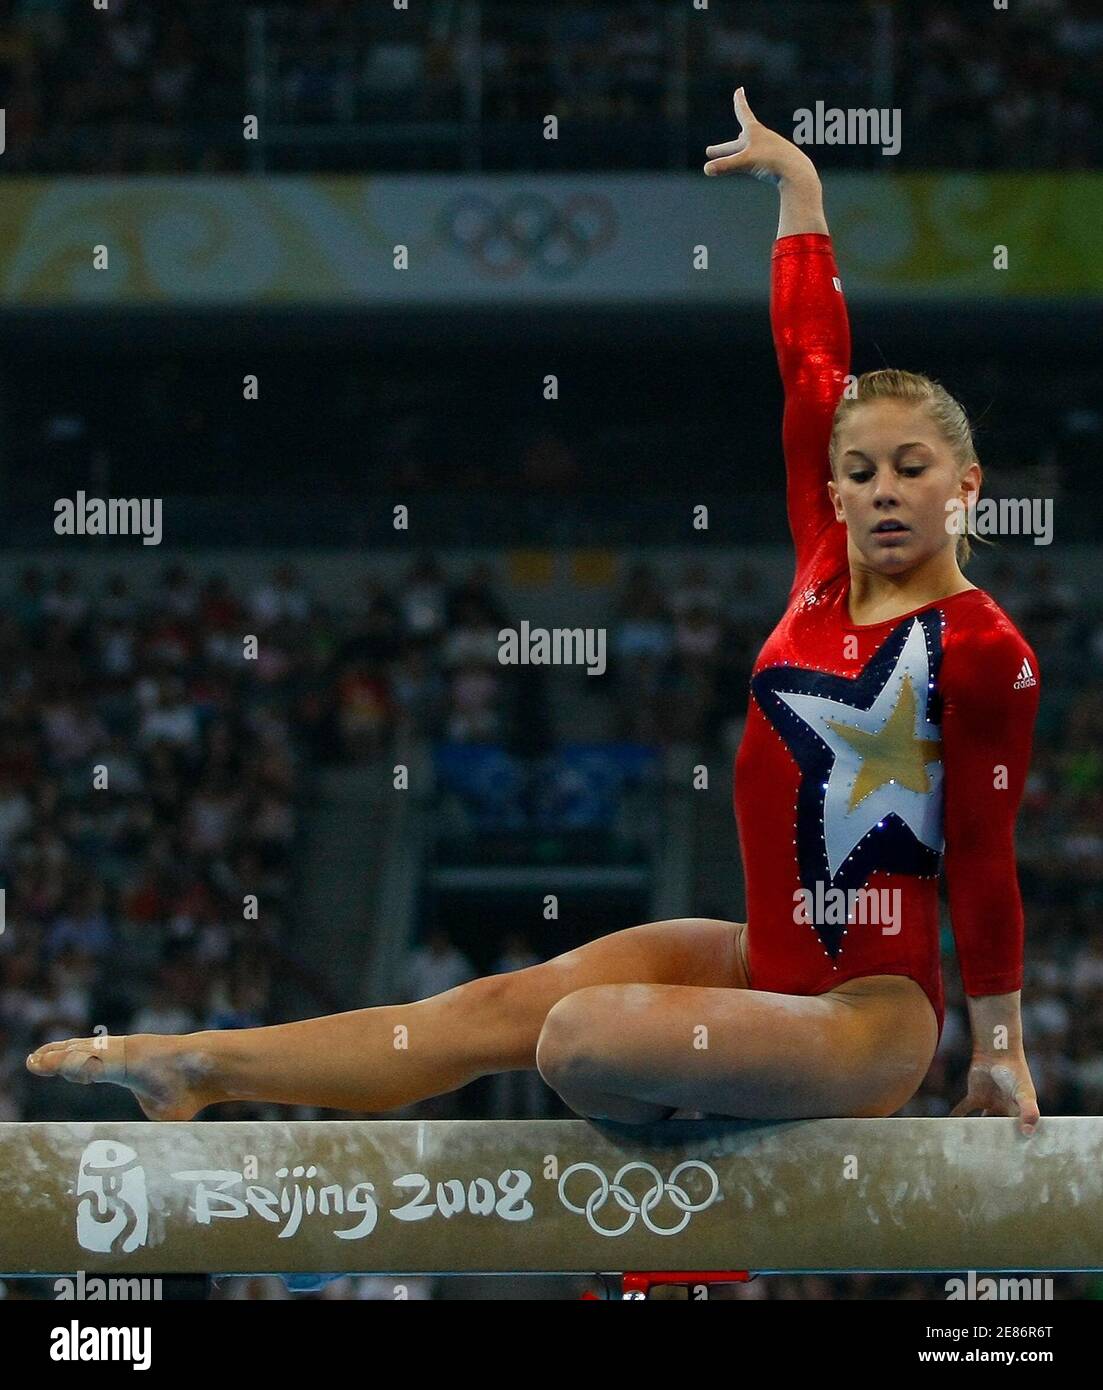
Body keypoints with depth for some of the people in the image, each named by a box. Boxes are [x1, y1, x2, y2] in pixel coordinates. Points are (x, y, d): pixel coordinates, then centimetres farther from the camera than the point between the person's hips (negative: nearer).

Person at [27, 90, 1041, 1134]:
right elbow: (810, 360, 11)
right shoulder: (827, 573, 6)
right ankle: (196, 1068, 10)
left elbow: (984, 854, -10)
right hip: (764, 962, 7)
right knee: (493, 1009, 5)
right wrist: (797, 185, 18)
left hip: (868, 1017, -7)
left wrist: (1000, 1049, -5)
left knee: (582, 1039, -26)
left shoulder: (980, 646, -13)